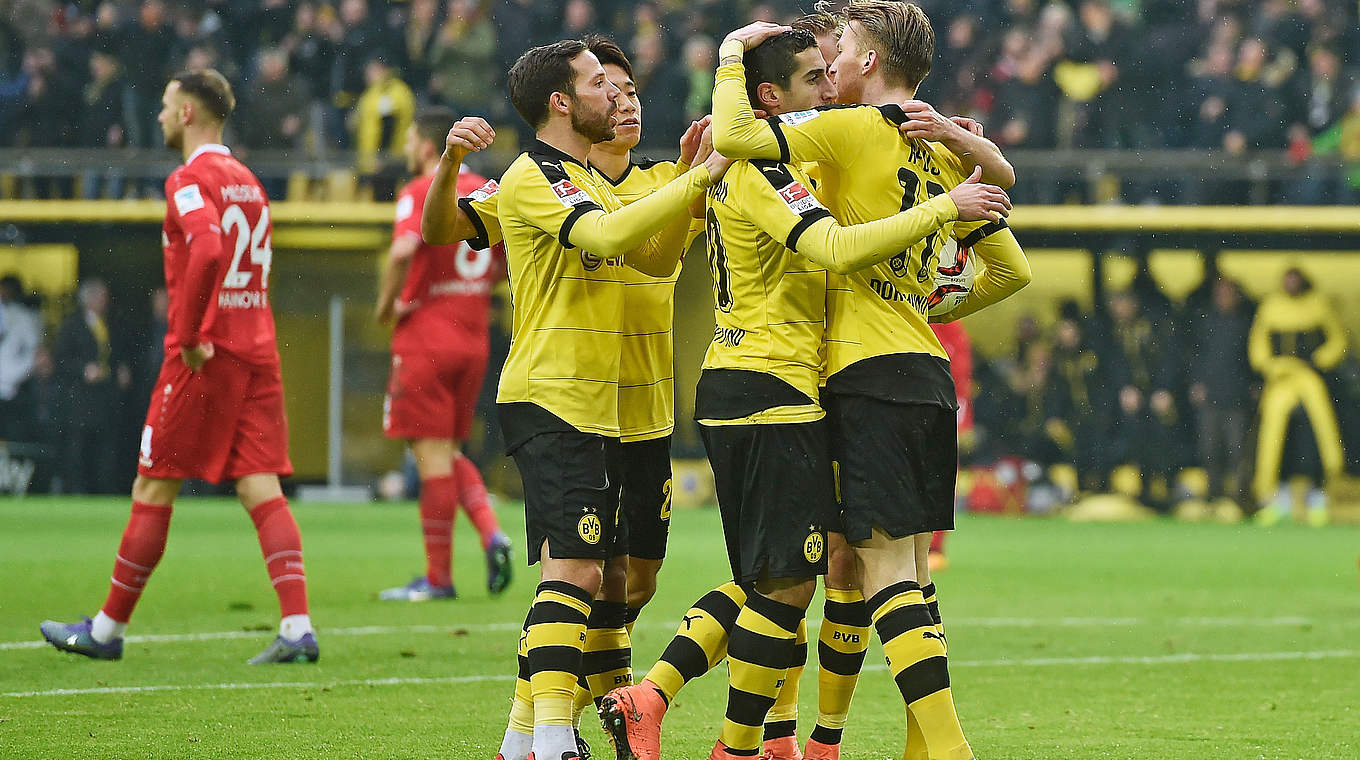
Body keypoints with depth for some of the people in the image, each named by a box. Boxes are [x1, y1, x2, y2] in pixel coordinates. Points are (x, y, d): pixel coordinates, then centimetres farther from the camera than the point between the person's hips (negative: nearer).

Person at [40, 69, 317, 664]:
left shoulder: (191, 181, -10)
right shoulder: (246, 181, 17)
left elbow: (207, 251, -28)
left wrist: (188, 337, -22)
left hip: (204, 357, -7)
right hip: (258, 352, 7)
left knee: (153, 491, 3)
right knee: (262, 492, 1)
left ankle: (108, 630, 11)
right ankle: (297, 630, -12)